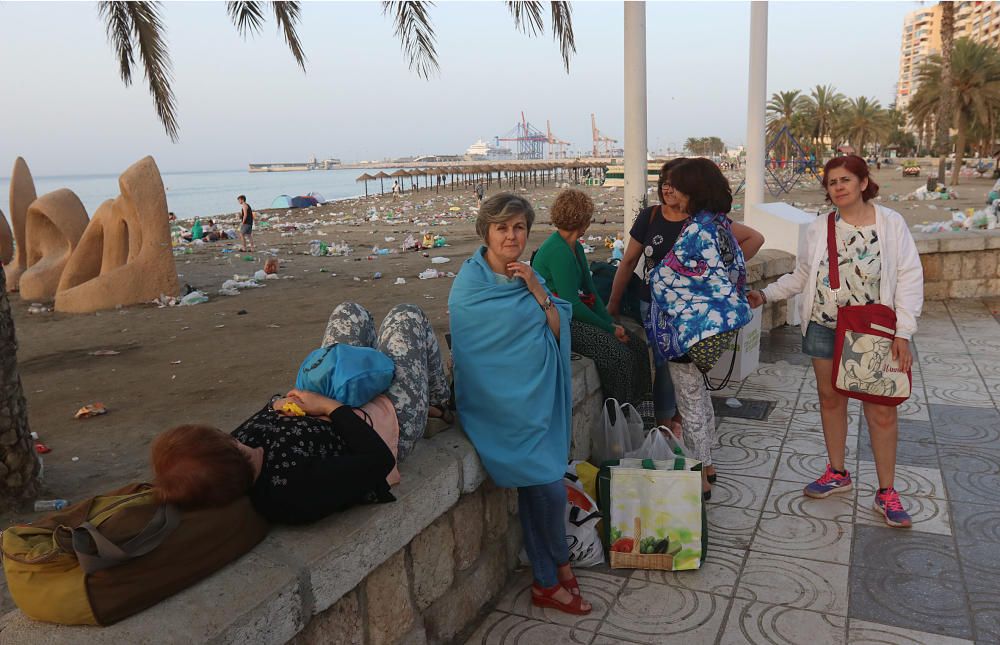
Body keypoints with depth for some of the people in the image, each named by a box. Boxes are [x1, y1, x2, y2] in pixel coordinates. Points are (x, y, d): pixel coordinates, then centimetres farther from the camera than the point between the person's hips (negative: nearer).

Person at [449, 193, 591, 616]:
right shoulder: (470, 283, -10)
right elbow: (468, 351, -8)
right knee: (548, 489, -6)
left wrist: (538, 291, -11)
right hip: (502, 402, -5)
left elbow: (558, 331, 2)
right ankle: (559, 570, 19)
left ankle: (547, 580, 23)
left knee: (538, 489, 7)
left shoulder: (530, 276, 7)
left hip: (539, 397, 6)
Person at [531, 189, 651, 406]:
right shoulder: (558, 251, -17)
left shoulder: (576, 248, 15)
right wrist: (608, 329, -13)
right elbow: (571, 304, -20)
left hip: (574, 316, 10)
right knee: (617, 353, -23)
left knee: (637, 345, -1)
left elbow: (590, 291, 13)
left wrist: (611, 323, 0)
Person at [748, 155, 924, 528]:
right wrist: (766, 294, 3)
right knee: (830, 400, 13)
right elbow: (802, 276, 14)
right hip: (824, 327, 3)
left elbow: (909, 279, -6)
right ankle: (837, 474, 31)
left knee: (881, 411, -1)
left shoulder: (891, 224, -5)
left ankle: (886, 492, 13)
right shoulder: (820, 229, 4)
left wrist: (903, 333, -11)